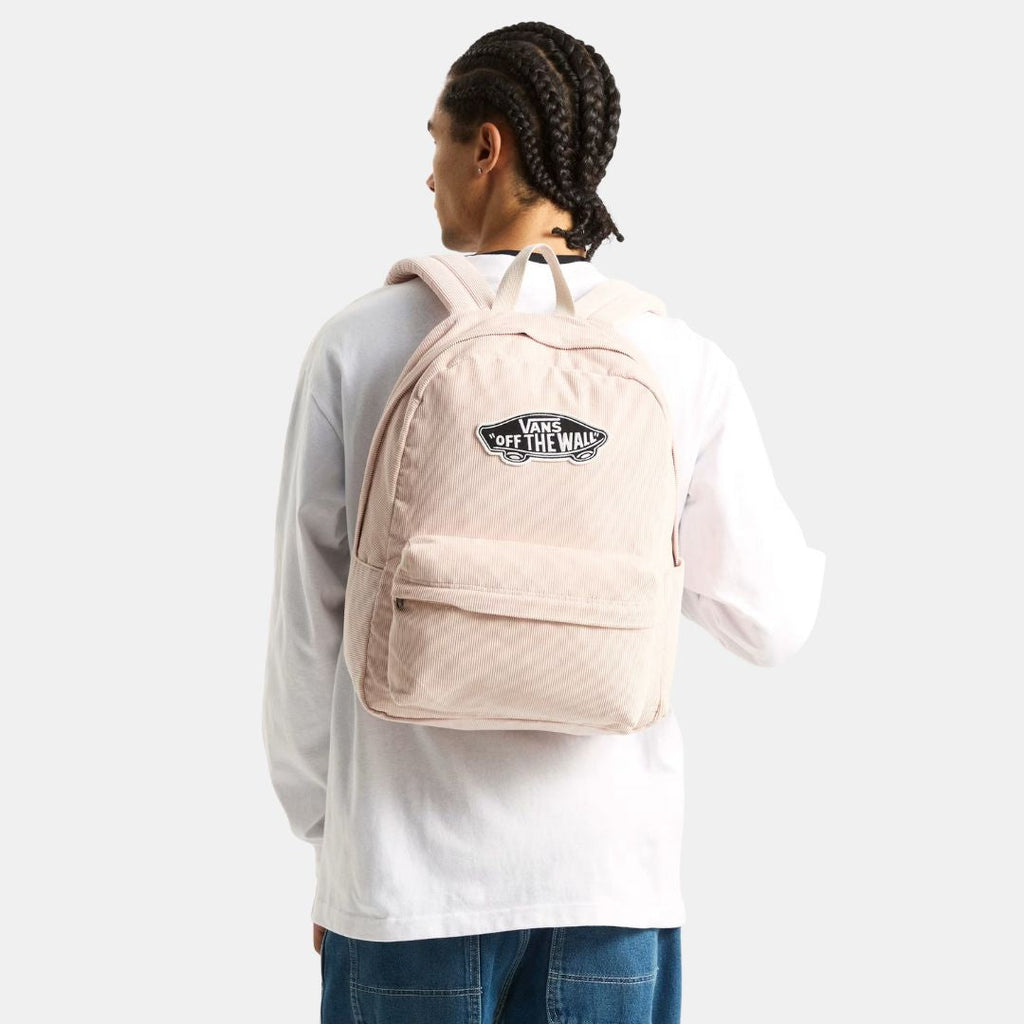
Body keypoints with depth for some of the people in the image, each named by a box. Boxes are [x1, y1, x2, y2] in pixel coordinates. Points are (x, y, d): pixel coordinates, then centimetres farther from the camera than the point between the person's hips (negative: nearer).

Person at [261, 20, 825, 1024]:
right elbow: (772, 622, 3)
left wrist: (323, 829, 12)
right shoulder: (686, 364, -5)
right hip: (611, 871, 1)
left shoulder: (358, 346, -7)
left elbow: (306, 627, -2)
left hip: (408, 870, -1)